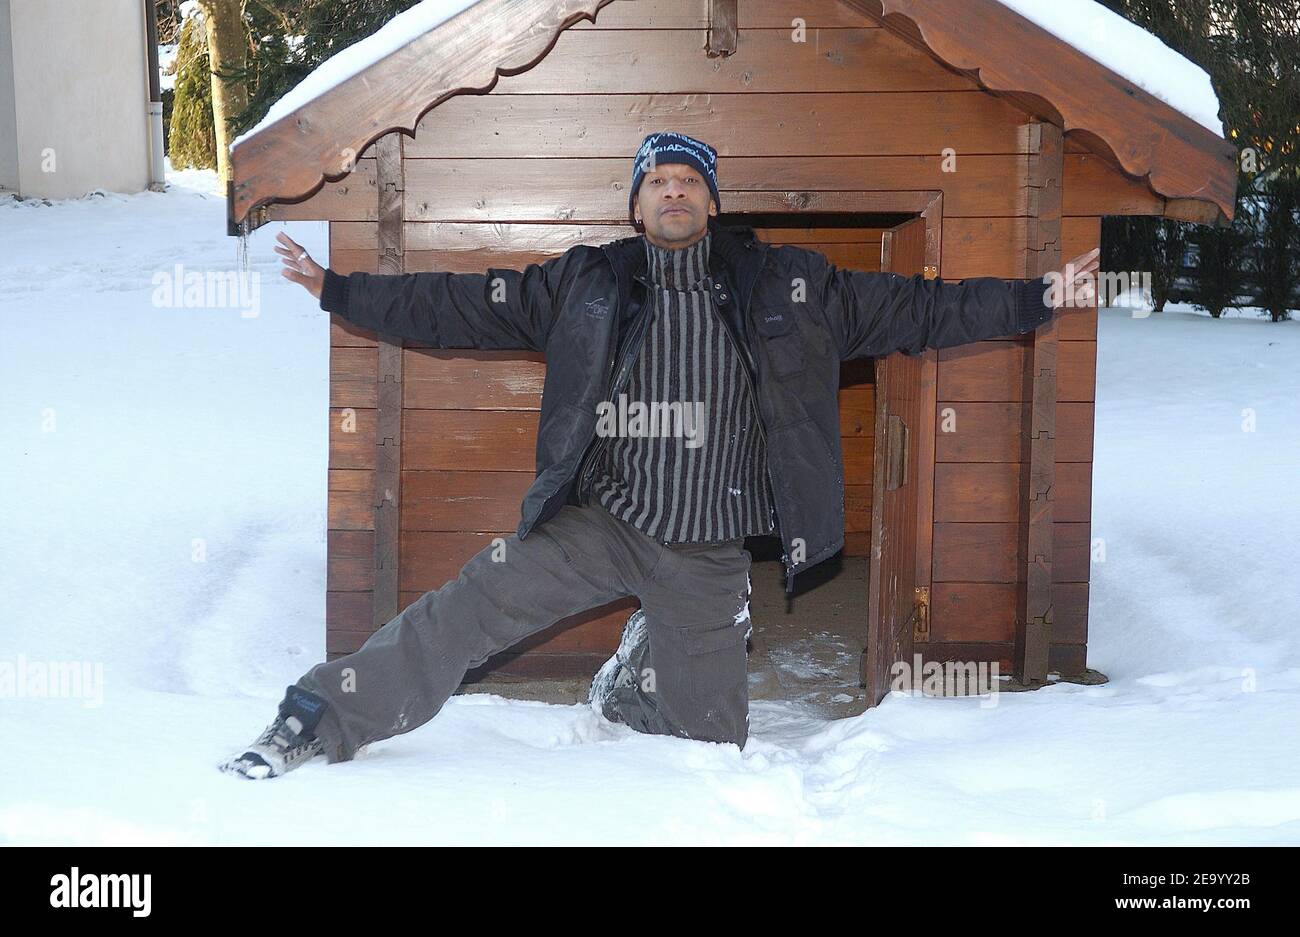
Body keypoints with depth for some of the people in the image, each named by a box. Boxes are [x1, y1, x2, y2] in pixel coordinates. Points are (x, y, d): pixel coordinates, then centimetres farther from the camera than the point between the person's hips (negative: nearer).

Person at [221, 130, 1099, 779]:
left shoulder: (788, 286, 1)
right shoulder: (584, 283, 2)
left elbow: (912, 309, 4)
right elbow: (463, 305, 4)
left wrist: (1038, 299, 0)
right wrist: (338, 289, 1)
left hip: (709, 553, 1)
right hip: (598, 524, -1)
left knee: (714, 739, 9)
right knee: (469, 609, -17)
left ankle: (639, 674, 40)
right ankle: (318, 724, -3)